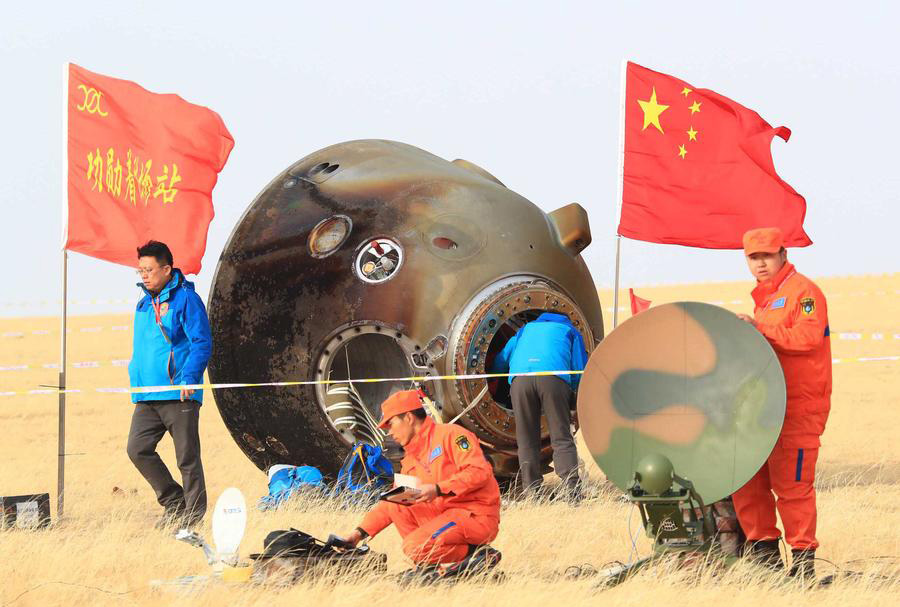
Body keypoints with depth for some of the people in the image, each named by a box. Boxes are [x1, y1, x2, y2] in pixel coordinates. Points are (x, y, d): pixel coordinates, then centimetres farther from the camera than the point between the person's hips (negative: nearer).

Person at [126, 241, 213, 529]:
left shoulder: (186, 300, -5)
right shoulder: (144, 304, 18)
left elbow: (202, 343, -11)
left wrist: (189, 377, -20)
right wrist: (136, 378, 19)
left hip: (179, 394, -7)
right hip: (146, 397, 7)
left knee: (187, 456, -2)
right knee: (138, 448, -4)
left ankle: (193, 513, 6)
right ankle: (174, 503, 9)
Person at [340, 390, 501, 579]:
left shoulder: (450, 434, -7)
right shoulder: (411, 460, 18)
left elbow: (479, 471, -19)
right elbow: (390, 503, 22)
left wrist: (438, 489, -26)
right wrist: (361, 532, 11)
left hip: (478, 517, -8)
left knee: (414, 547, -23)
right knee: (394, 504, -1)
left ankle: (480, 554, -9)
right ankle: (427, 563, -3)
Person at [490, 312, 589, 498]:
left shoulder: (525, 330, 38)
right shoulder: (570, 331, 31)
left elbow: (501, 360, 37)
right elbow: (579, 370, 24)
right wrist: (571, 393, 41)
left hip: (520, 378, 2)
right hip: (553, 377, -2)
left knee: (527, 441, 5)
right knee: (562, 439, -2)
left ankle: (531, 492, -2)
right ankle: (572, 490, -15)